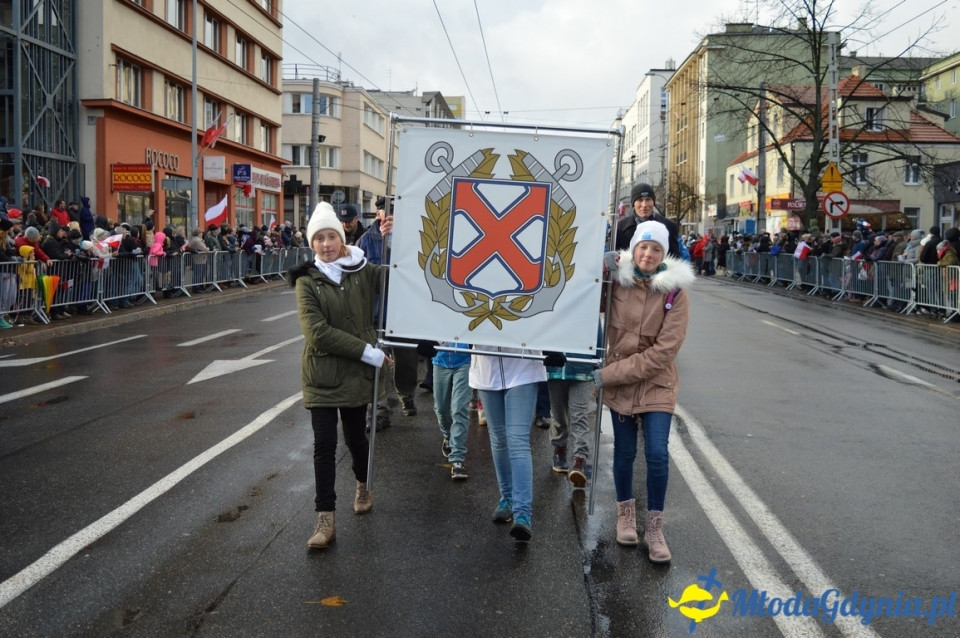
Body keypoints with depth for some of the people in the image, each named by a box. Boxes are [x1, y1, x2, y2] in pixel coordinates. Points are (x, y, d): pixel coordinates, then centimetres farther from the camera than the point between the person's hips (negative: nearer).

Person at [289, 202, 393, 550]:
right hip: (322, 375, -1)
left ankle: (363, 485, 45)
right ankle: (326, 518, 5)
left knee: (355, 437, 16)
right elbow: (317, 333, -16)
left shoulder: (363, 272, 0)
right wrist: (367, 351, -18)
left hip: (356, 374, 1)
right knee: (324, 445, -2)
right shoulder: (307, 281, -5)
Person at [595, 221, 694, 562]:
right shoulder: (616, 281, -6)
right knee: (624, 451, 11)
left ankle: (654, 528, 9)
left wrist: (610, 374, -18)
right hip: (617, 382, 2)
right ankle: (626, 513, 33)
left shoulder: (675, 292, -11)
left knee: (657, 454, -8)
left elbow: (663, 351, -16)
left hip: (656, 383, -1)